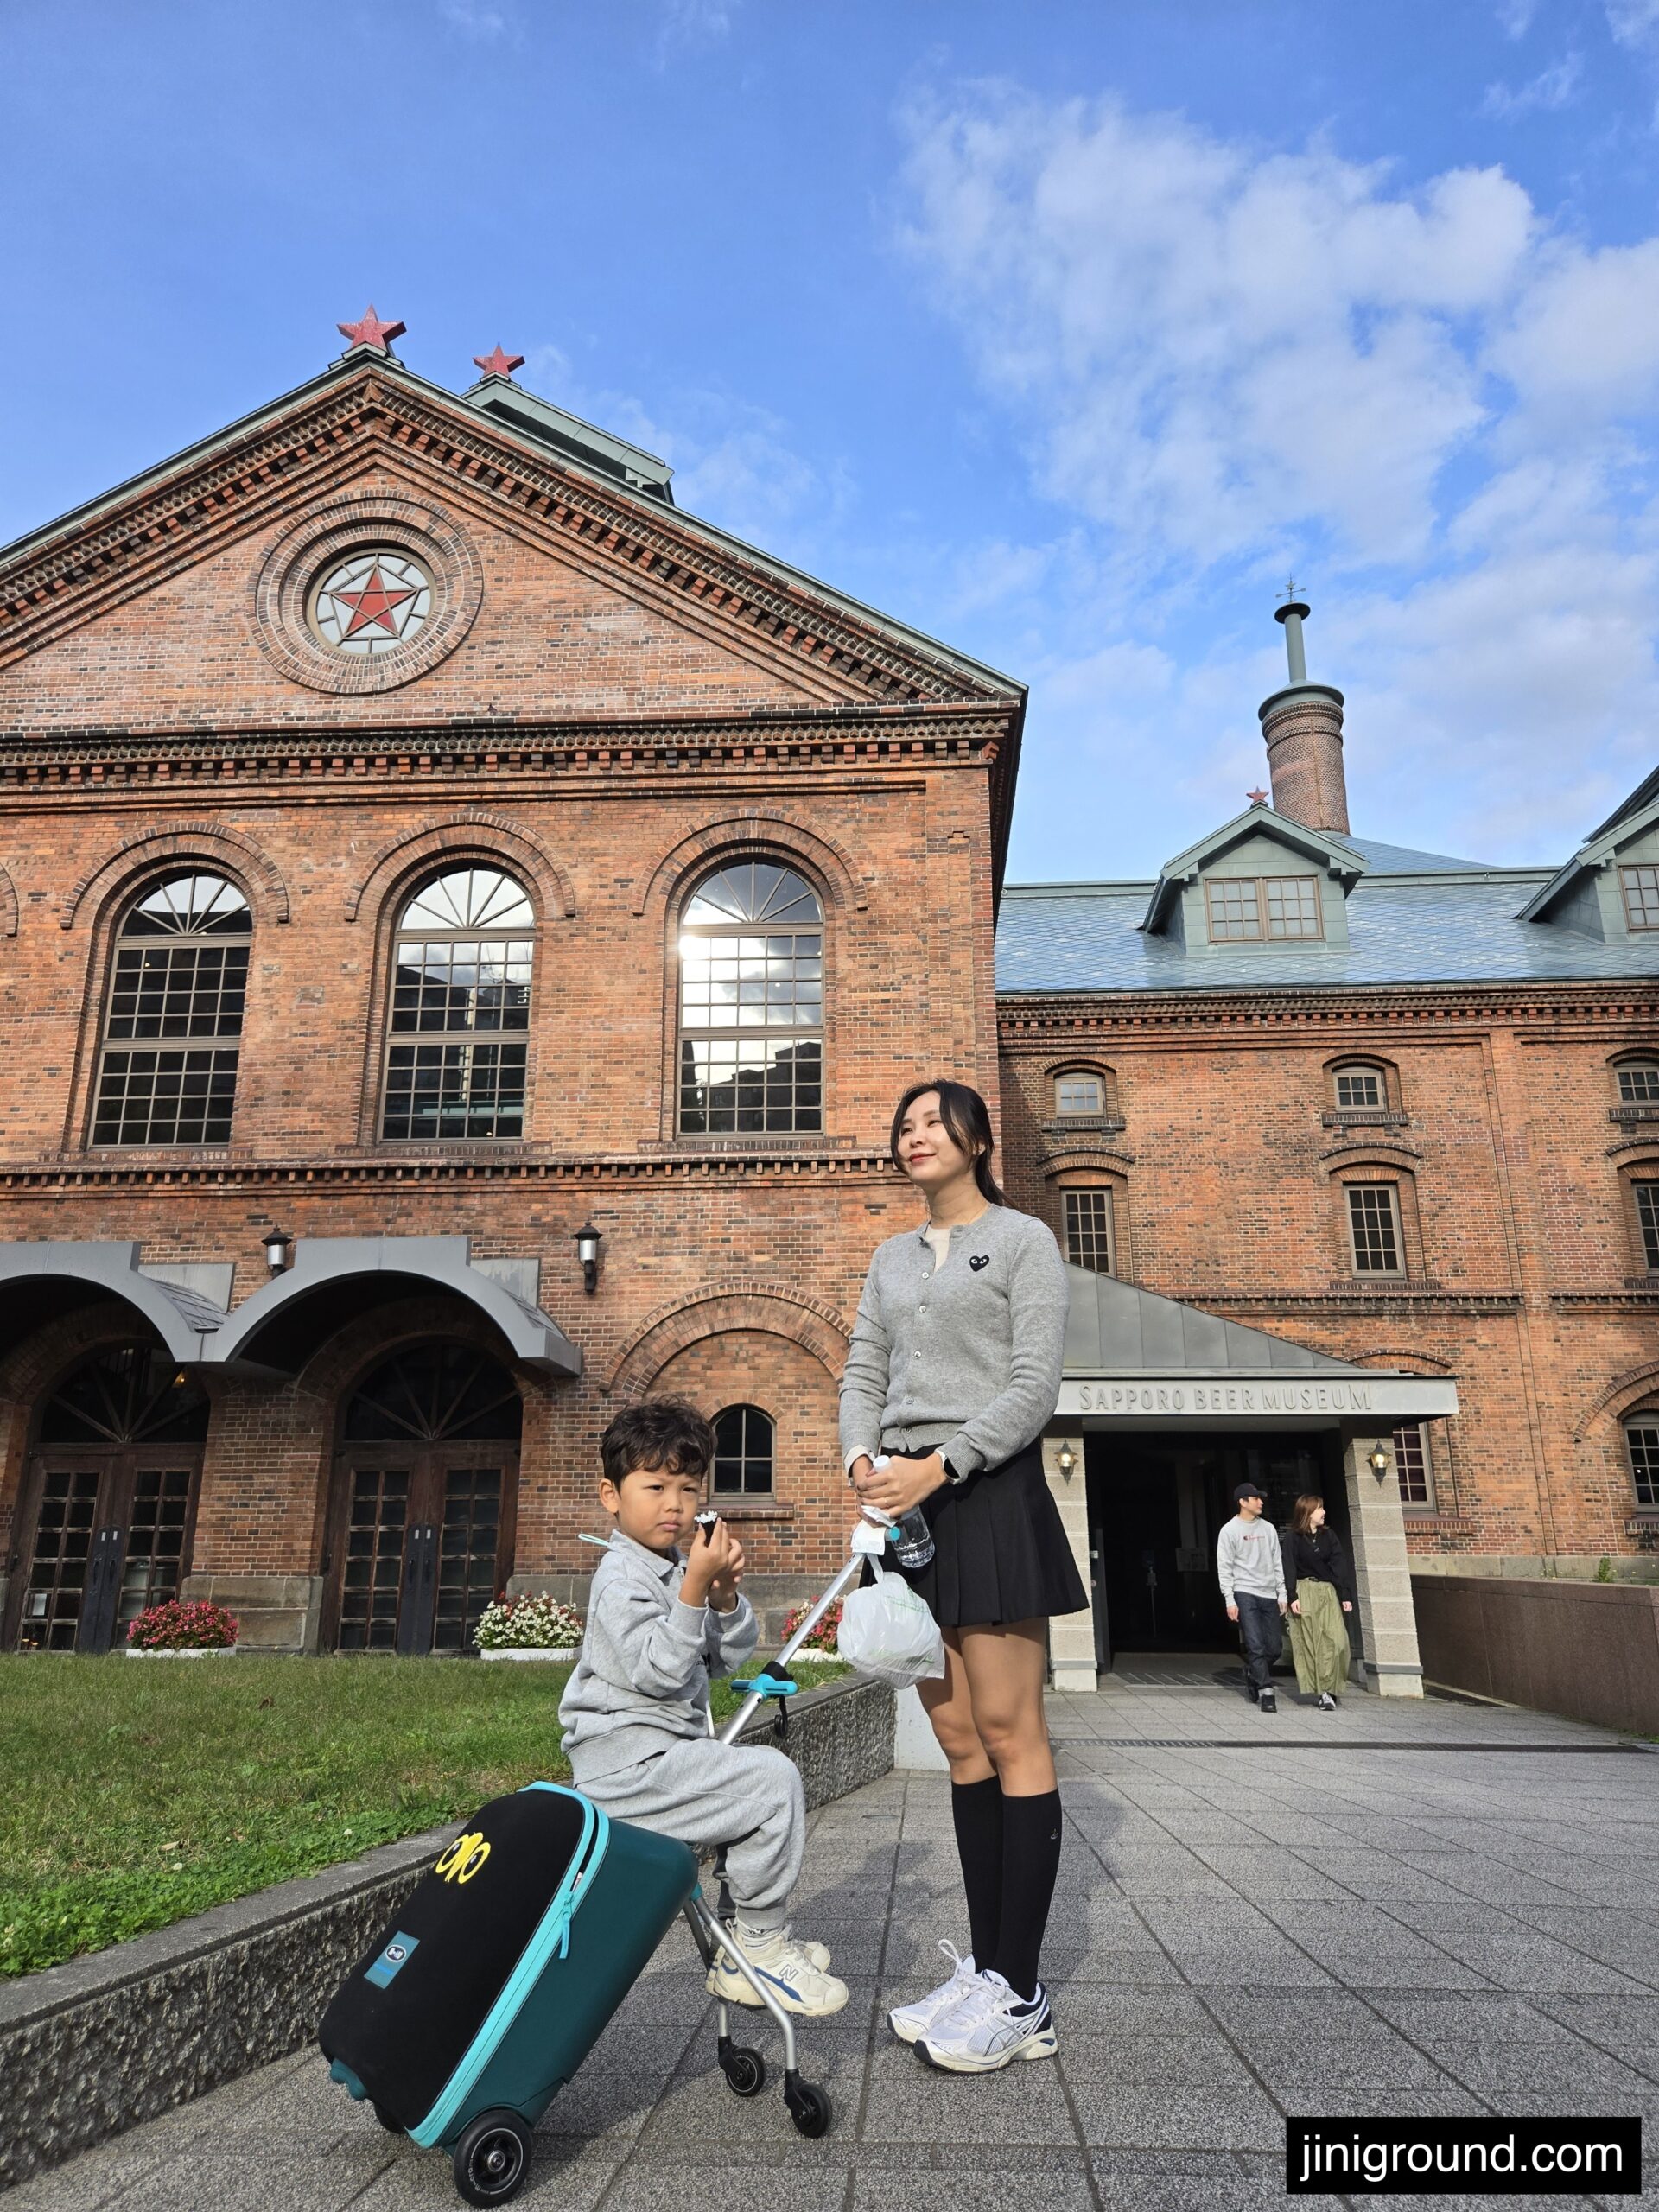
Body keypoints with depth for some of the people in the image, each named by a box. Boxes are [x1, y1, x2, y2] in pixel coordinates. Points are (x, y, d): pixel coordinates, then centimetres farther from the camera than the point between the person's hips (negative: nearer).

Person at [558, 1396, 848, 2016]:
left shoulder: (681, 1565, 15)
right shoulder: (623, 1575, -14)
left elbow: (730, 1657, 12)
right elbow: (657, 1671, -25)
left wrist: (725, 1597, -6)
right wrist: (694, 1589, -30)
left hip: (667, 1750, 10)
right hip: (629, 1764, -10)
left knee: (767, 1776, 17)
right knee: (771, 1781, -18)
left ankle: (752, 1944, 22)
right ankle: (760, 1947, -4)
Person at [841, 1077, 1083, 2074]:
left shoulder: (1023, 1239, 1)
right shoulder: (891, 1259, 19)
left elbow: (1035, 1386, -8)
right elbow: (864, 1373, 13)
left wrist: (940, 1464, -18)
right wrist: (862, 1457, -7)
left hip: (988, 1494, -6)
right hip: (907, 1505, 6)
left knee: (1009, 1733, -4)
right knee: (959, 1740, 10)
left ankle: (1022, 1993, 4)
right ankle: (985, 1967, 19)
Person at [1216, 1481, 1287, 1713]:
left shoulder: (1268, 1528, 12)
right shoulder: (1229, 1530, -3)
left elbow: (1277, 1563, 15)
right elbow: (1224, 1568, -4)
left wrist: (1282, 1594, 8)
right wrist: (1229, 1600, -10)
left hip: (1269, 1595, 5)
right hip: (1245, 1594, -5)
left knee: (1275, 1647, 6)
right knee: (1256, 1646, -10)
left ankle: (1252, 1673, 31)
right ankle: (1266, 1692, -4)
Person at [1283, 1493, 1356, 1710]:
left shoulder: (1329, 1535, 10)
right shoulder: (1293, 1536, 0)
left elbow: (1341, 1565, 7)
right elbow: (1289, 1568, -4)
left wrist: (1346, 1595, 0)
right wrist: (1292, 1597, -12)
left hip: (1328, 1592, 3)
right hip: (1304, 1591, -3)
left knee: (1335, 1641, -8)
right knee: (1309, 1642, -4)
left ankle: (1328, 1689, 1)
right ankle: (1321, 1691, 2)